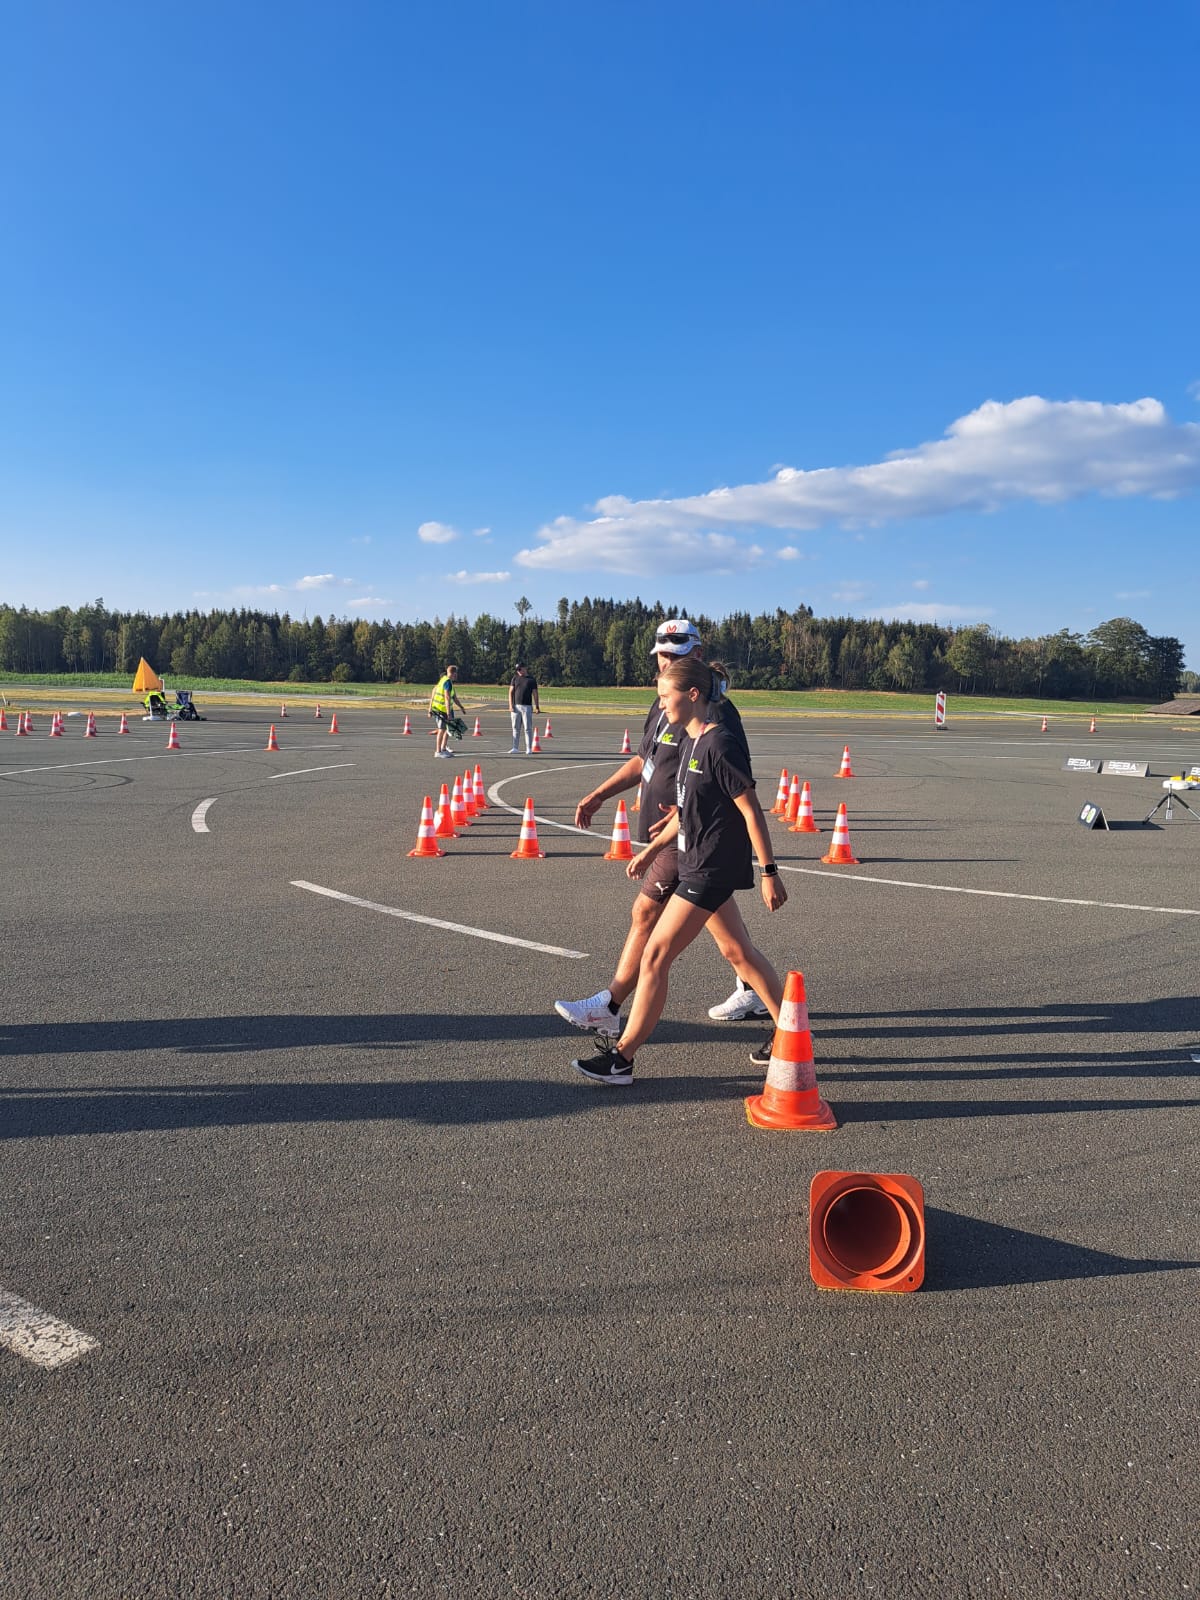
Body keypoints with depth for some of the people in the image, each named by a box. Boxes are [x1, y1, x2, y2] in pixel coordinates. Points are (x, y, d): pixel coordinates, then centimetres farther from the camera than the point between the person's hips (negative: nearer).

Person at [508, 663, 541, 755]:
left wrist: (537, 707, -5)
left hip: (527, 707, -2)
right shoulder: (515, 678, 9)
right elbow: (511, 692, 7)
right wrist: (510, 705, -4)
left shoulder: (532, 679, 4)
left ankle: (529, 749, 0)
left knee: (528, 728, -3)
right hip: (516, 706, 2)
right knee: (515, 728, 4)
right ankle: (515, 748, 8)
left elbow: (535, 694, 3)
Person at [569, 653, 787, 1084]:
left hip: (711, 870, -10)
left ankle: (621, 1058, 5)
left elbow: (752, 811, -18)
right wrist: (653, 848, 20)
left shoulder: (720, 744, -19)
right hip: (697, 863, 10)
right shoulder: (689, 740, 9)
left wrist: (769, 873, -17)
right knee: (738, 952, 17)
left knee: (655, 956, -5)